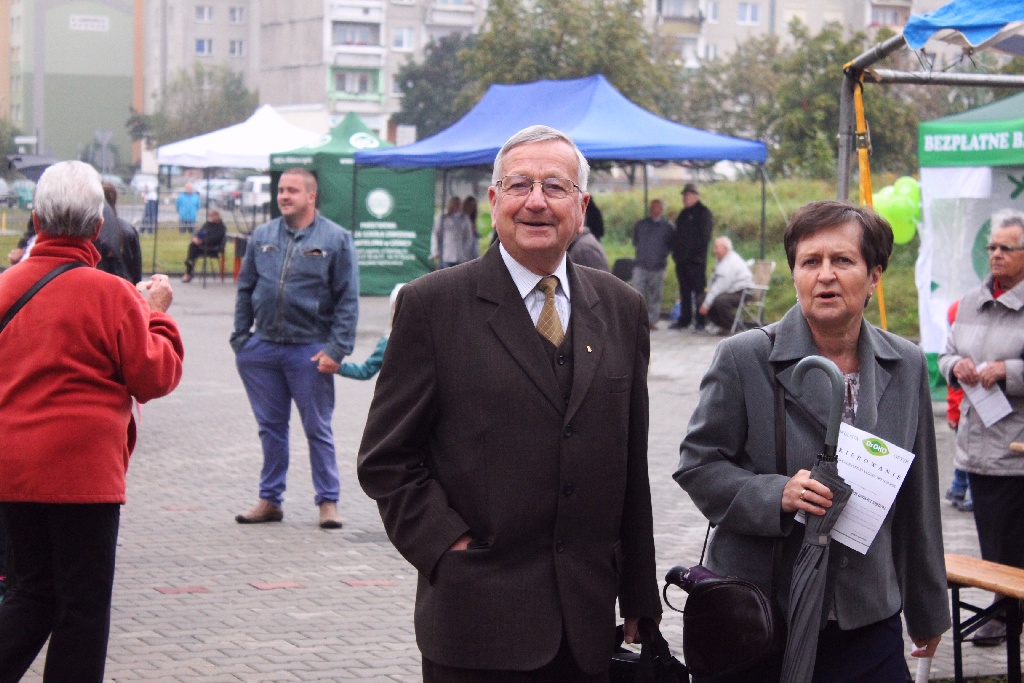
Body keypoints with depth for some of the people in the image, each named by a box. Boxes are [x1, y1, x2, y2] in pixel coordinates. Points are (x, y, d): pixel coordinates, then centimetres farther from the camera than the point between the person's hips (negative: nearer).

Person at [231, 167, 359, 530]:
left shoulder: (335, 239, -1)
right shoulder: (262, 236, 10)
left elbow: (348, 299, -4)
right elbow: (245, 290, 15)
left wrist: (337, 349, -10)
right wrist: (240, 337, 6)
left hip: (310, 351, -4)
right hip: (263, 348, 4)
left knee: (318, 430, 3)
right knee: (270, 427, 11)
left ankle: (328, 501, 12)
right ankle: (269, 500, 20)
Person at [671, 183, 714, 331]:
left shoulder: (703, 213, -5)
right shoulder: (684, 213, 20)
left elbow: (704, 235, -12)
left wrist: (698, 254, -17)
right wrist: (675, 252, 14)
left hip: (695, 259, -8)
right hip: (682, 259, 8)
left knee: (698, 290, -7)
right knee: (684, 290, 12)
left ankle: (701, 321, -5)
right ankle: (684, 319, 17)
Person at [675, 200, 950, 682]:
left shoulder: (907, 366, 6)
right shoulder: (743, 358, -5)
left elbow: (918, 496, 13)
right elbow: (697, 465, -3)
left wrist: (928, 611, 18)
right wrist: (776, 495, -21)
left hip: (869, 622, 3)